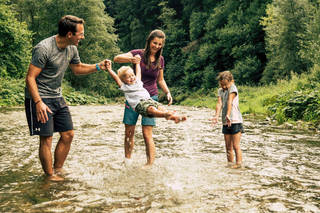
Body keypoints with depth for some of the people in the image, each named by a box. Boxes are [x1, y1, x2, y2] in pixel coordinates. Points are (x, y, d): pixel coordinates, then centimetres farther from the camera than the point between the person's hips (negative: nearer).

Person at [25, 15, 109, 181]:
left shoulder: (72, 49, 3)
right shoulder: (44, 49, -21)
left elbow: (77, 68, 21)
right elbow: (30, 78, -20)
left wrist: (97, 67, 6)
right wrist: (39, 102, -27)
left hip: (57, 97, 8)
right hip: (39, 98, -8)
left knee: (68, 134, 7)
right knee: (46, 138, -6)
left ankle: (57, 171, 21)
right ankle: (50, 177, 8)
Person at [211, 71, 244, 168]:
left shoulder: (233, 88, -6)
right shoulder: (220, 90, 11)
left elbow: (230, 102, -22)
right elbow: (219, 103, -5)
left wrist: (228, 115, -36)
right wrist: (216, 116, -22)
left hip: (235, 121, -6)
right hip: (225, 122, 6)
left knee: (236, 146, -4)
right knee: (228, 146, 12)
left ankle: (238, 164, 3)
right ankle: (230, 164, 20)